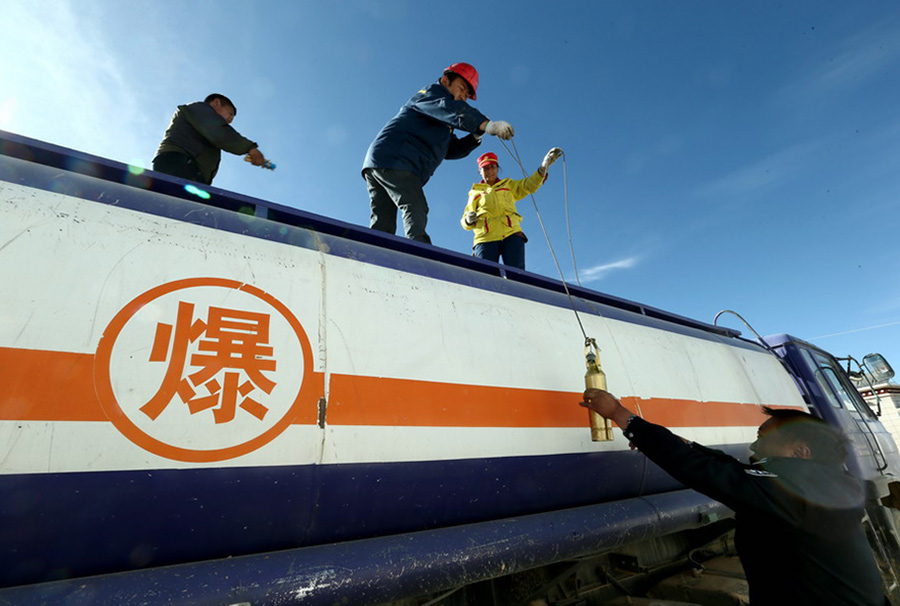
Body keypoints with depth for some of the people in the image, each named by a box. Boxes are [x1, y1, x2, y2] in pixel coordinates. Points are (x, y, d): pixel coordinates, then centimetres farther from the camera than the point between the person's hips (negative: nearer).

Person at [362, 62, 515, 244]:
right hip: (394, 160, -9)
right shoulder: (432, 92, 4)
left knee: (382, 226, 1)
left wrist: (475, 136, 9)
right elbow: (452, 109, -18)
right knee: (416, 211, -22)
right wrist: (486, 124, -32)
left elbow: (451, 149, 26)